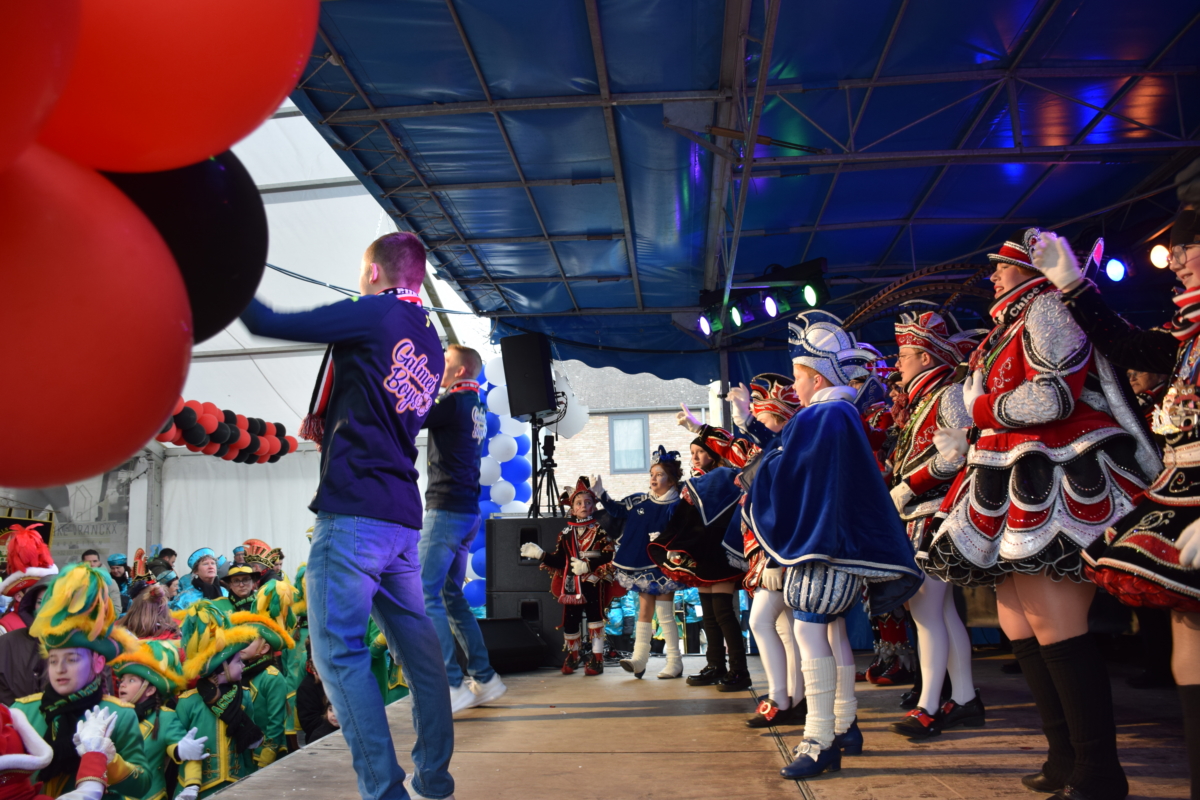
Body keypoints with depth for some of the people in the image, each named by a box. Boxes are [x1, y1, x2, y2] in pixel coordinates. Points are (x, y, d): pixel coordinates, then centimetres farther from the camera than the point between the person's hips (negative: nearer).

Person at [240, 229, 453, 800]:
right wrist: (330, 427, 21)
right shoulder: (430, 343, 18)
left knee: (339, 651, -4)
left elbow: (268, 324, -2)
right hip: (405, 518, 8)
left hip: (353, 513, -8)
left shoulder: (374, 314, -6)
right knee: (418, 649, 12)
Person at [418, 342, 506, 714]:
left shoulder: (455, 403, -11)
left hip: (446, 510, -9)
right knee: (451, 594, 15)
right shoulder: (475, 407, 16)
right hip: (467, 512, 9)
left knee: (426, 594, -8)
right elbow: (432, 417, 21)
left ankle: (453, 686, -8)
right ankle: (484, 678, 16)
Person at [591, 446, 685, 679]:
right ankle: (639, 659, 9)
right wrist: (600, 494, 6)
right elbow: (617, 511, 16)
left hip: (662, 567, -5)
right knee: (644, 611, 8)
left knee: (665, 614, 0)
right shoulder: (639, 500, 5)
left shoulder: (676, 507, -8)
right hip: (640, 567, 5)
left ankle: (675, 662, 9)